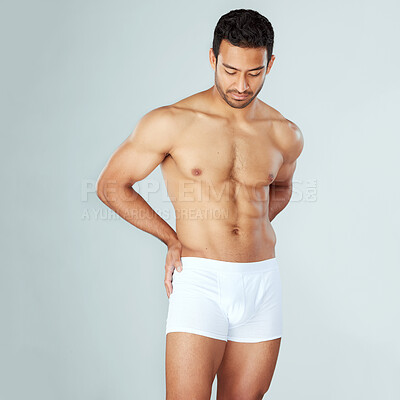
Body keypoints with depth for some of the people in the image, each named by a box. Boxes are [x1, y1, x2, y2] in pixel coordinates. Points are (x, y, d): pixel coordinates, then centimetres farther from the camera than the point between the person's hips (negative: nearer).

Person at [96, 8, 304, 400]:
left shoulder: (285, 135, 6)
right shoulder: (171, 123, -6)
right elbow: (110, 185, 4)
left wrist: (253, 227, 9)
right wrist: (172, 239, 3)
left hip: (262, 282, 4)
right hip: (200, 280, -4)